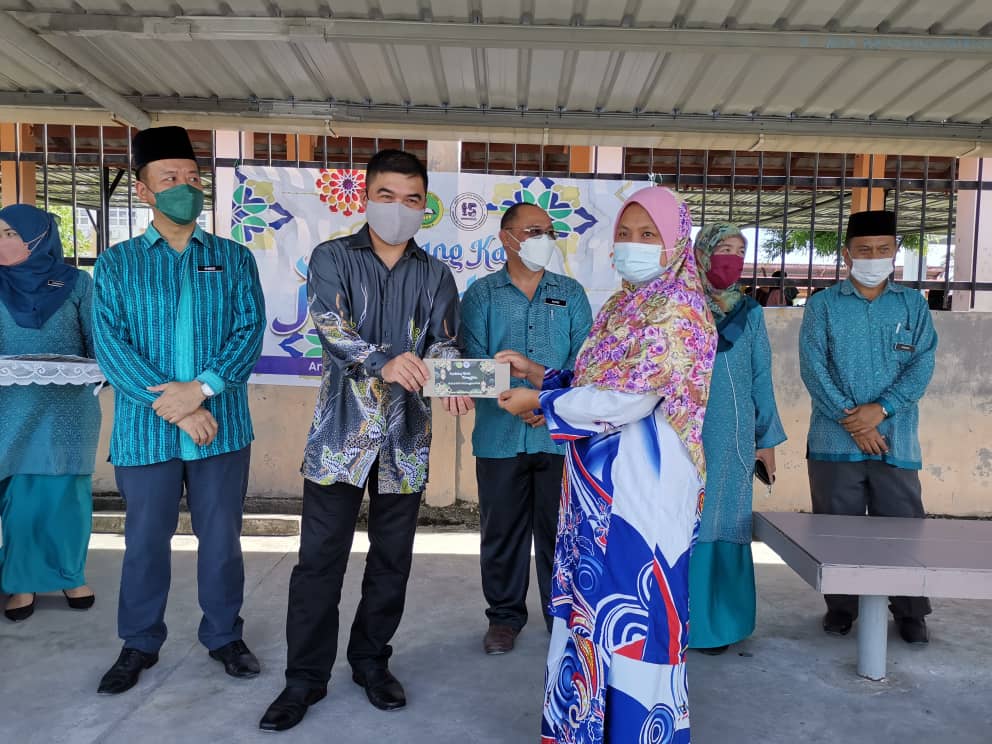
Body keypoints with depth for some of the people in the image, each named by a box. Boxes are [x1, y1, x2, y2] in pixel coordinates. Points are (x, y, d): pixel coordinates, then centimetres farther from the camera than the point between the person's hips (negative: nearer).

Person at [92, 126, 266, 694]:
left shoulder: (234, 258, 6)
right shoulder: (116, 263, 4)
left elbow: (250, 330, -4)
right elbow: (110, 345, -6)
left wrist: (201, 388, -18)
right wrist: (173, 405, -16)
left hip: (222, 425, 1)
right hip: (145, 428, 0)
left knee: (221, 537, 10)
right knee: (145, 539, 12)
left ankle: (224, 636, 29)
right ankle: (140, 644, 31)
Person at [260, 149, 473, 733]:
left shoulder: (436, 276, 9)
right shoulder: (332, 258, 1)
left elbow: (444, 343, 1)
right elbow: (332, 324, -16)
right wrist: (384, 361, -35)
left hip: (407, 434, 3)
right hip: (342, 429, -2)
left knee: (392, 560, 12)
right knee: (320, 559, 2)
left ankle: (372, 662, 31)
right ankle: (306, 678, 19)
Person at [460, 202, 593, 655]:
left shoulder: (570, 294, 10)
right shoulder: (481, 294, 5)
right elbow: (473, 359, -5)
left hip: (560, 434, 1)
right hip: (499, 435, 0)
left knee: (559, 529, 8)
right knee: (501, 530, 9)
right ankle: (504, 615, 26)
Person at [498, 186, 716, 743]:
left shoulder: (680, 314, -13)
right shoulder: (620, 308, 13)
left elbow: (624, 401, -20)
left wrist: (538, 402, -11)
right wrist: (537, 372, 6)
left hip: (643, 491, -8)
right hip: (600, 486, 8)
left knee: (635, 617, 2)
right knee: (593, 612, 16)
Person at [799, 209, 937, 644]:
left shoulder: (914, 305, 10)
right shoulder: (822, 305, 5)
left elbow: (922, 365, 0)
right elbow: (813, 367, -5)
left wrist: (880, 409, -14)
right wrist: (852, 421, -12)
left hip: (897, 440, 1)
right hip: (834, 440, -1)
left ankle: (910, 613, 21)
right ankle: (840, 607, 21)